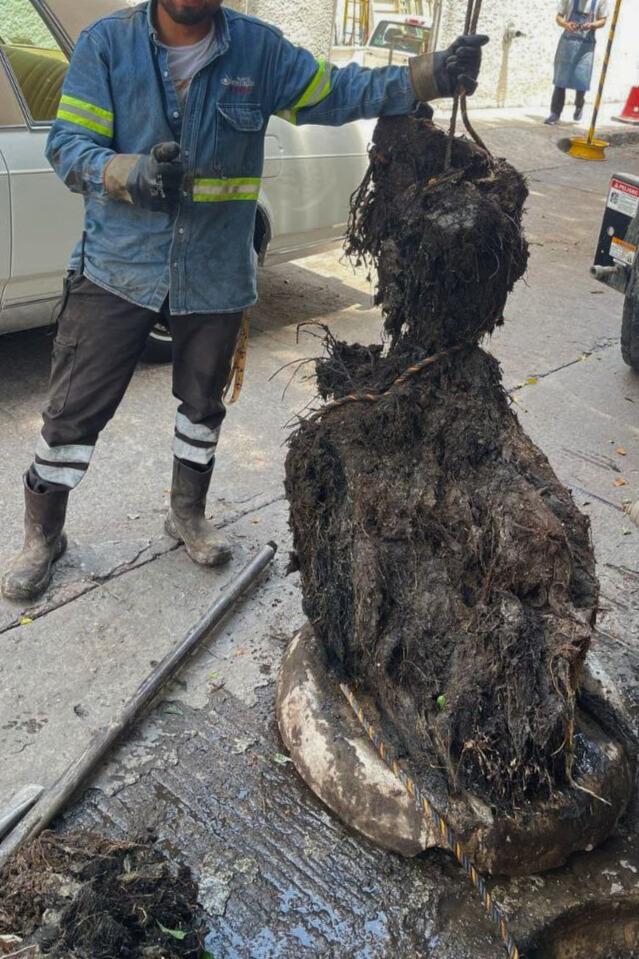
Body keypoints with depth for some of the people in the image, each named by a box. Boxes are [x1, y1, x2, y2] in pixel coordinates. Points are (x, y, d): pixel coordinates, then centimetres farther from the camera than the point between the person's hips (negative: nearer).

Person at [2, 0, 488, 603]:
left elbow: (338, 93, 3)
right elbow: (68, 146, -10)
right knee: (74, 410, 2)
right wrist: (132, 174, -31)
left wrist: (430, 76, -10)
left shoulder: (259, 49, -2)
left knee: (203, 404, 17)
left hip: (216, 274, 3)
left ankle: (188, 514, 42)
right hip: (117, 266, -2)